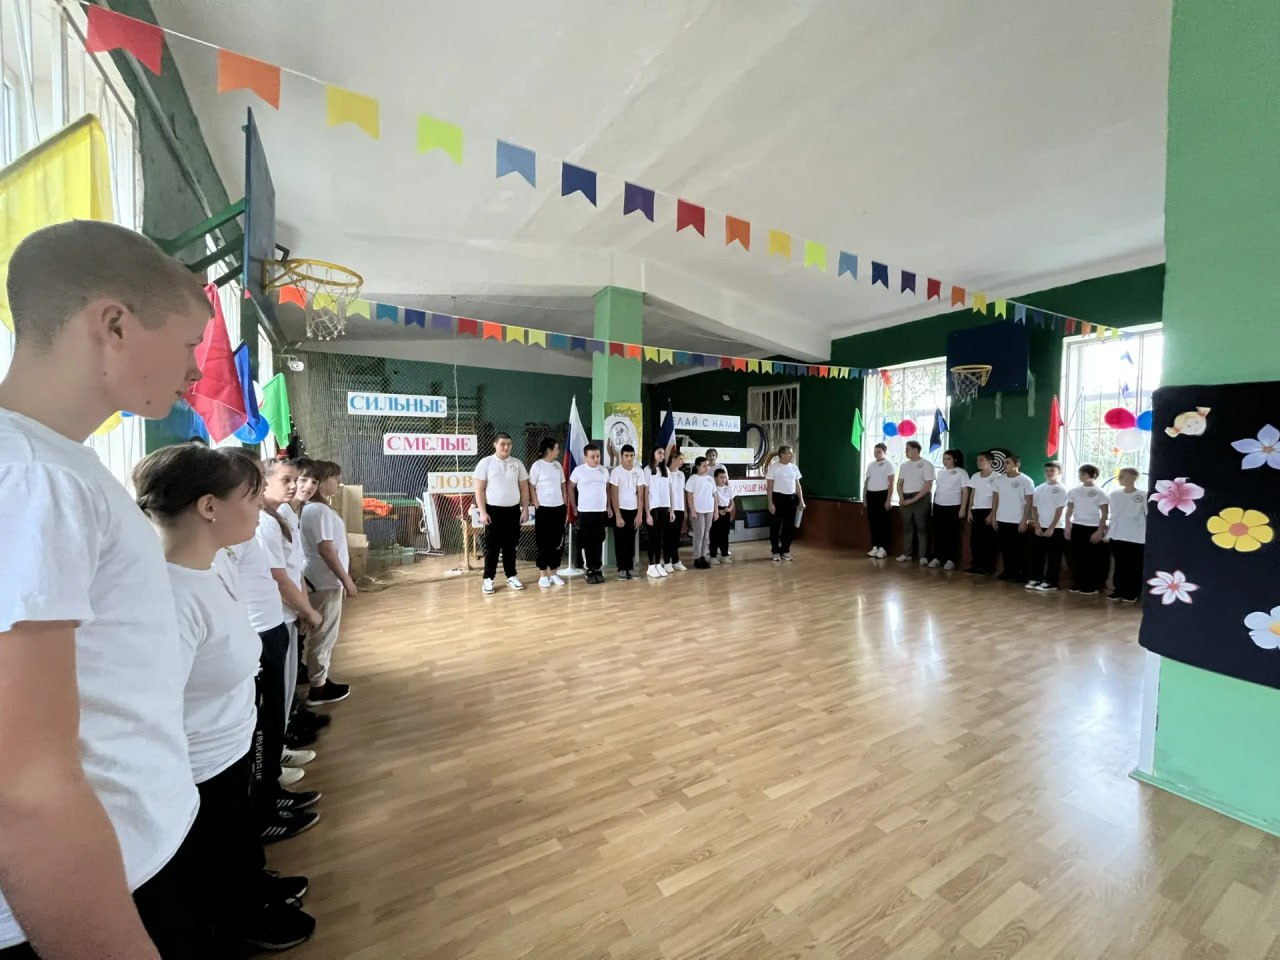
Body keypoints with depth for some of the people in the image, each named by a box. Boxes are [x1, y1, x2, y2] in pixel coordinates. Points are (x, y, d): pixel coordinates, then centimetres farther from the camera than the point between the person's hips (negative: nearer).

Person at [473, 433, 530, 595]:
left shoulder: (517, 463, 6)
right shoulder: (485, 463, -4)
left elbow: (524, 488, 10)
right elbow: (479, 490, -5)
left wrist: (525, 509, 4)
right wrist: (483, 512, -11)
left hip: (513, 510, 3)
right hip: (493, 510, -3)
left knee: (510, 545, 11)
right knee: (492, 546, 3)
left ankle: (511, 576, 21)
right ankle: (488, 579, 12)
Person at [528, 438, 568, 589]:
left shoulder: (558, 465, 9)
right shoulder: (537, 465, -7)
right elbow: (531, 488, -6)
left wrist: (564, 503, 8)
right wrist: (537, 506, -10)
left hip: (559, 508, 6)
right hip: (544, 509, -5)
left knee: (558, 542, 8)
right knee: (544, 542, 2)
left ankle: (553, 573, 20)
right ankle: (543, 575, 12)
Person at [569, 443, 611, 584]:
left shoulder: (604, 470, 5)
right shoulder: (579, 470, -5)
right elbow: (570, 487, 4)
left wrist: (608, 506, 11)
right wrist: (574, 506, 2)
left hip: (601, 511, 3)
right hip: (585, 511, -3)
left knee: (598, 542, 8)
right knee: (587, 542, 2)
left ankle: (598, 569, 16)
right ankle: (589, 571, 10)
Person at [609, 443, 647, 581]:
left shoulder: (639, 471, -1)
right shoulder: (616, 471, -10)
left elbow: (640, 495, 1)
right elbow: (614, 496, -11)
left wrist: (640, 514, -5)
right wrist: (618, 516, -15)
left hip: (633, 510, 3)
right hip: (620, 510, -3)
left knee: (631, 541, 8)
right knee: (620, 541, 2)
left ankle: (630, 568, 15)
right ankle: (621, 569, 10)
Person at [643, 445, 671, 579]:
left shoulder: (665, 470, 11)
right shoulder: (647, 470, -4)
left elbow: (669, 491, 13)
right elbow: (645, 493, -6)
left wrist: (671, 509, 8)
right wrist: (647, 513, -10)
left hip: (665, 508, 5)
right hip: (653, 508, -5)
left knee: (661, 536, 8)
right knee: (653, 537, 0)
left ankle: (658, 564, 15)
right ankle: (651, 567, 7)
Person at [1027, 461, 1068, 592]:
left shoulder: (1061, 489, -5)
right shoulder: (1039, 488, 7)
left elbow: (1059, 510, -9)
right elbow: (1034, 508, 7)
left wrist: (1051, 528, -13)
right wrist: (1037, 526, -2)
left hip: (1055, 528, -4)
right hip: (1039, 527, 4)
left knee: (1053, 557, 1)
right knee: (1037, 555, 8)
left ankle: (1050, 582, 7)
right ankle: (1035, 579, 17)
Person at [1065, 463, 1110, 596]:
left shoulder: (1099, 492, -4)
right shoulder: (1074, 491, 6)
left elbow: (1104, 514, -4)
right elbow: (1069, 510, 11)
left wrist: (1100, 531, -10)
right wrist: (1068, 526, 5)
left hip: (1093, 528, -3)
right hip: (1077, 527, 4)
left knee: (1092, 558, 2)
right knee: (1076, 557, 6)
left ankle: (1091, 587, 9)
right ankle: (1077, 584, 14)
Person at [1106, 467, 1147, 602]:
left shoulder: (1143, 495, -6)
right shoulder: (1114, 494, 5)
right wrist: (1108, 533, 11)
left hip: (1136, 538, -3)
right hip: (1116, 536, 3)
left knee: (1134, 566, 5)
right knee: (1119, 565, 9)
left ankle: (1132, 593, 14)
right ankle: (1119, 590, 17)